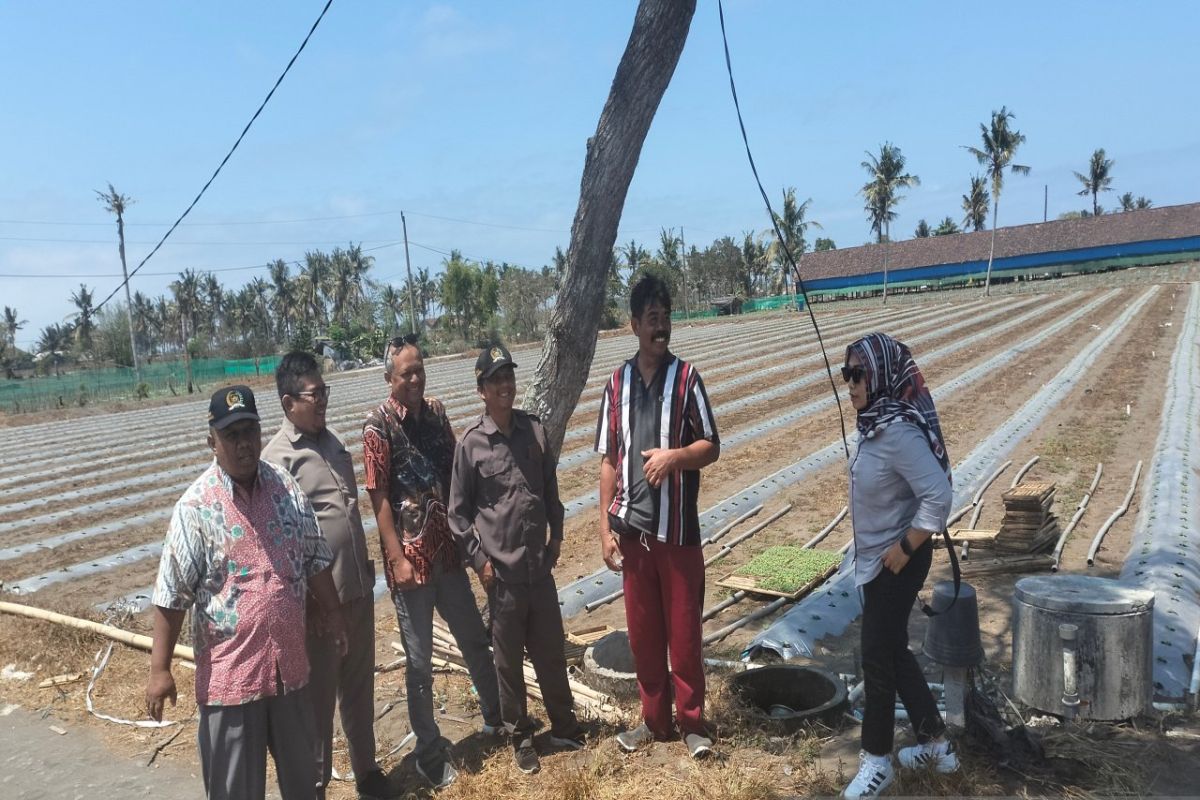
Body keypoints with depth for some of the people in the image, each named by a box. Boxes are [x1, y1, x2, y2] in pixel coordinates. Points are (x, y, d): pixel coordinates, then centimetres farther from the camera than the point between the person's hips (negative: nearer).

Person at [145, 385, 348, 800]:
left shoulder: (286, 487, 0)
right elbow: (171, 595, -11)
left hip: (289, 661, 4)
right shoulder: (196, 506, -13)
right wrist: (159, 669, -11)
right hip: (230, 670, -4)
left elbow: (316, 558, 9)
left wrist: (332, 613, 11)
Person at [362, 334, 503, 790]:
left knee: (475, 640, 18)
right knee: (419, 660, 7)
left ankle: (497, 717, 39)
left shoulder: (436, 412, 5)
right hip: (410, 558, -5)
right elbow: (378, 498, -13)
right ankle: (429, 753, 23)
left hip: (447, 551, 5)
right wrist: (397, 558, -16)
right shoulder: (378, 426, -11)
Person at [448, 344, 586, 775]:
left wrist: (557, 534, 10)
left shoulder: (534, 429, 1)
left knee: (552, 651, 15)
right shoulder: (470, 442, -9)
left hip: (540, 564, 3)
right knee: (510, 659, 11)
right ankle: (521, 737, 28)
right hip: (502, 570, -3)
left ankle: (565, 726, 33)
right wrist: (479, 560, -7)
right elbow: (459, 511, -5)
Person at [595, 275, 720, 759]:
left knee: (684, 630, 6)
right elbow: (608, 461, 6)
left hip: (677, 527, -3)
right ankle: (655, 719, 29)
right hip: (632, 528, 3)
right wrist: (605, 527, 3)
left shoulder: (685, 377, -4)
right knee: (642, 630, 13)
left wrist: (674, 455, -21)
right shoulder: (618, 383, 4)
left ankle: (692, 723, 23)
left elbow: (711, 447, -1)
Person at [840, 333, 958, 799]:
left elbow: (938, 496, -29)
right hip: (876, 559, 9)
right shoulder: (874, 423, 3)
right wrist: (876, 553, 14)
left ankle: (876, 761, 21)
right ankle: (936, 745, 35)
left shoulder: (900, 432, -26)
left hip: (897, 562, -9)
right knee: (893, 652, 19)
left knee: (877, 657, 2)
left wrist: (904, 549, -21)